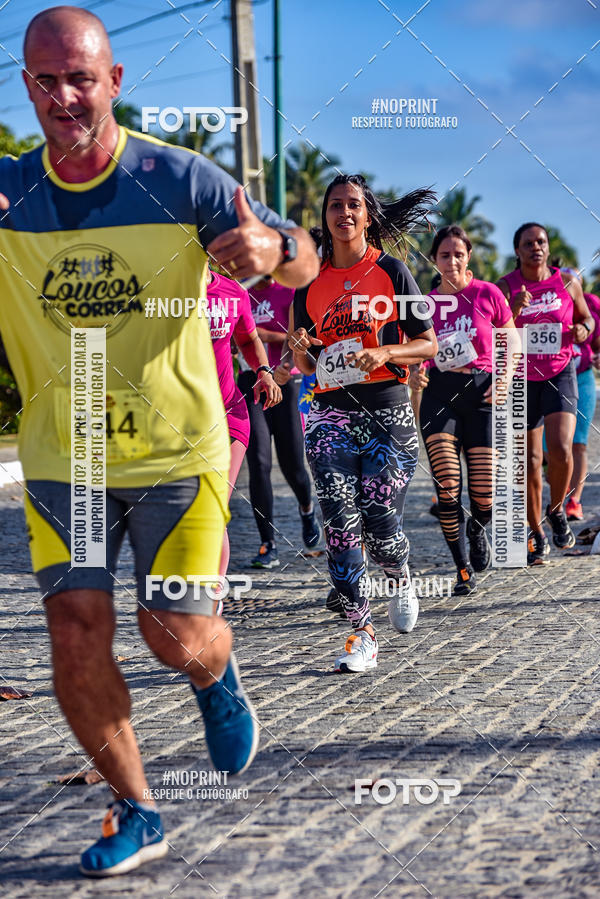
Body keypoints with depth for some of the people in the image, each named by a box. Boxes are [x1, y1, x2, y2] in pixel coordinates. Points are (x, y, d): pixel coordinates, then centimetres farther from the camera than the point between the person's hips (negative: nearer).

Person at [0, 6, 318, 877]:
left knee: (177, 635, -5)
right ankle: (135, 814, 14)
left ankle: (218, 678, 34)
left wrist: (272, 249, -32)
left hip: (177, 450, -2)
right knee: (77, 637, -5)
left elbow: (305, 262, -6)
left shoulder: (179, 179, -10)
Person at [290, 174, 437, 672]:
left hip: (389, 413, -2)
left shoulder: (391, 271, 2)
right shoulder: (310, 281, 10)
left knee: (381, 526, -8)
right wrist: (301, 349, -6)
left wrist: (385, 353, -15)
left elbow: (428, 343, 2)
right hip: (331, 412, 3)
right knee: (340, 525, -10)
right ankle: (362, 632, -2)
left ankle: (403, 581, 27)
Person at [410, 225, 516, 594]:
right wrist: (416, 372, -5)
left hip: (481, 394, -1)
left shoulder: (488, 294, 1)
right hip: (439, 393, 1)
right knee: (447, 486, -13)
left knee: (484, 495, -6)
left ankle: (477, 531, 32)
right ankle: (464, 568, 2)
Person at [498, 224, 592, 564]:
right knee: (530, 459, 4)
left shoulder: (567, 282, 0)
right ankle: (537, 535, 19)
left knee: (561, 450, -19)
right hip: (522, 378, 0)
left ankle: (557, 510, 11)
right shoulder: (506, 287, -3)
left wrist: (584, 328, -8)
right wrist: (515, 310, -26)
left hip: (560, 374, 0)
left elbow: (586, 317, 15)